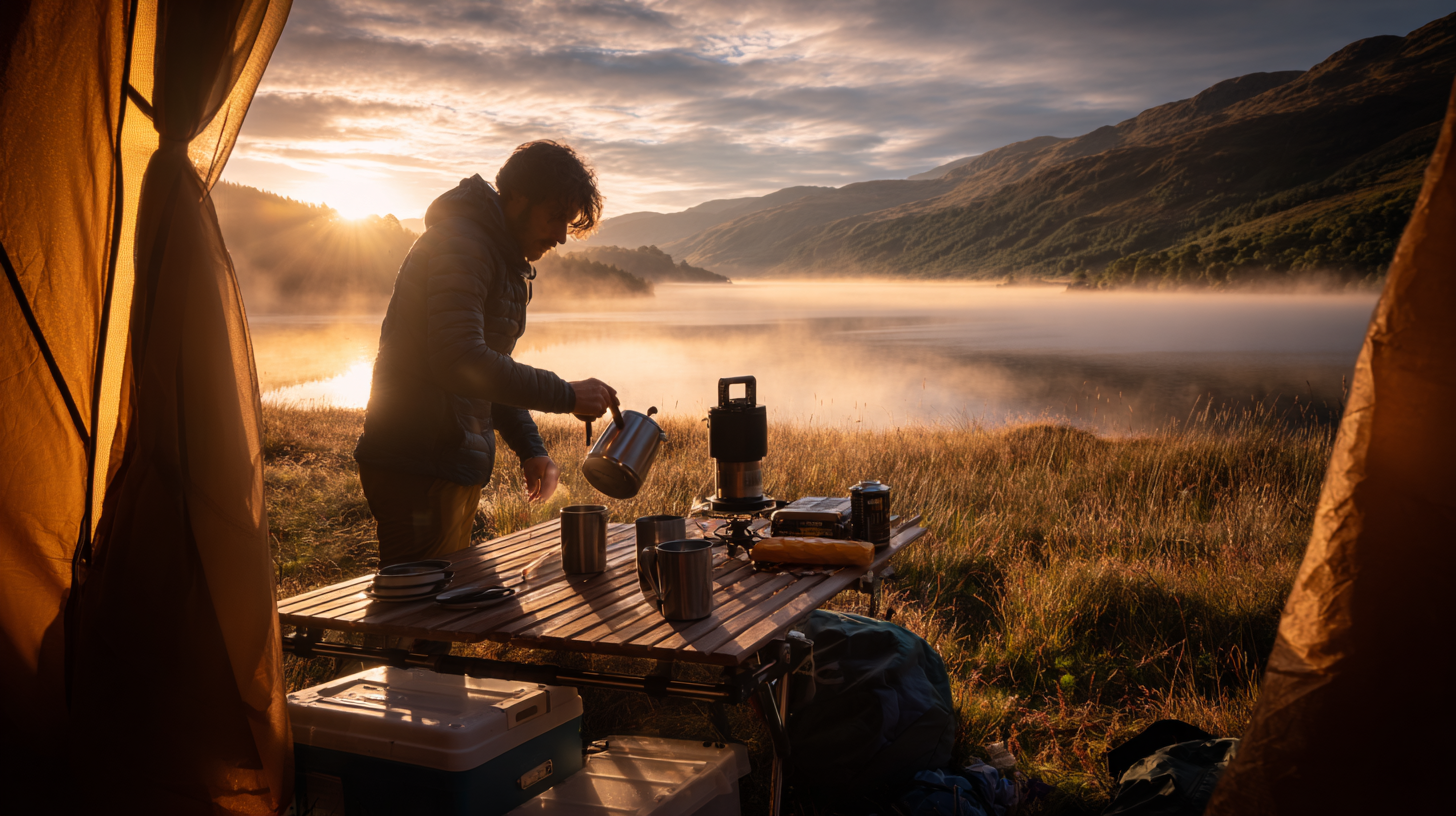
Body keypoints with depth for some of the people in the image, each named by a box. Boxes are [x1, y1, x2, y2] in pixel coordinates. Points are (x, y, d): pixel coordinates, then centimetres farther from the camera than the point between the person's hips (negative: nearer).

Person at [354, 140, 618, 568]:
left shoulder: (507, 261, 18)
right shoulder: (460, 244, -15)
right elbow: (460, 361, -28)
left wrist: (529, 447, 10)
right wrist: (565, 395, -22)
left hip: (455, 465, 10)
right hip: (417, 470, -10)